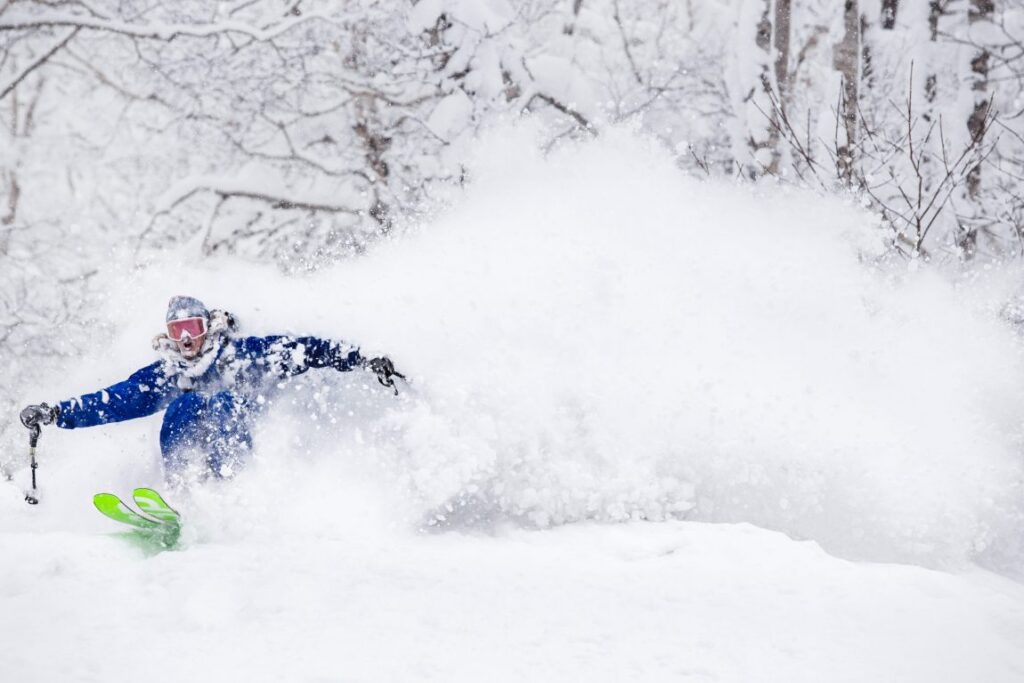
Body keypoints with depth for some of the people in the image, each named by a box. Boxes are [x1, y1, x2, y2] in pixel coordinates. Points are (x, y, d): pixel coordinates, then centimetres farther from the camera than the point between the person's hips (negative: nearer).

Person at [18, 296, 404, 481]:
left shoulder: (248, 354, 5)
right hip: (198, 452, 3)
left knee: (224, 402, -27)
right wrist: (56, 414, 0)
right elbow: (115, 401, 10)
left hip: (255, 446, -3)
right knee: (184, 404, -20)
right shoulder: (165, 375, 14)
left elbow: (305, 350, -1)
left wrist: (361, 361, -12)